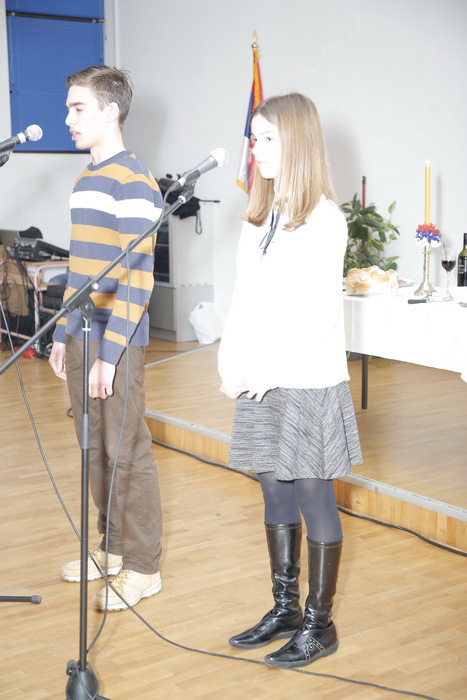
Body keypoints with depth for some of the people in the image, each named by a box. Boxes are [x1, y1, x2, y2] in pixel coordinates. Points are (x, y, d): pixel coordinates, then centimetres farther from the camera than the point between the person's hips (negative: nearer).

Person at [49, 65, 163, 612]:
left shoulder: (133, 183, -13)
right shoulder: (85, 180, 15)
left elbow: (136, 278, -17)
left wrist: (108, 354, -19)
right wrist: (64, 335, 18)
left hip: (116, 343, -8)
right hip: (80, 339, 8)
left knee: (126, 453, 0)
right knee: (95, 450, 15)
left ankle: (143, 568, 13)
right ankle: (113, 549, 30)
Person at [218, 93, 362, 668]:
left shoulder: (323, 220, -10)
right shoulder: (258, 218, 13)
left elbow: (320, 312, -16)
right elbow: (243, 296, 11)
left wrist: (273, 372, -16)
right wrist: (230, 360, -1)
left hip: (306, 383, -7)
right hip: (260, 383, 7)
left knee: (313, 498, 2)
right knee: (276, 495, 13)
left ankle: (319, 624, 15)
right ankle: (285, 609, 27)